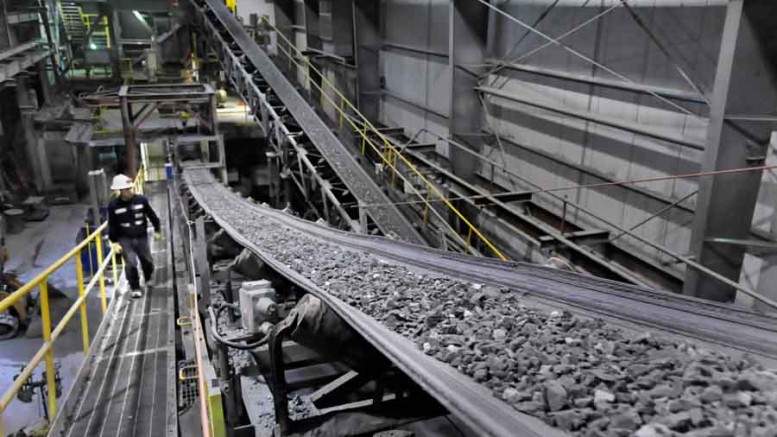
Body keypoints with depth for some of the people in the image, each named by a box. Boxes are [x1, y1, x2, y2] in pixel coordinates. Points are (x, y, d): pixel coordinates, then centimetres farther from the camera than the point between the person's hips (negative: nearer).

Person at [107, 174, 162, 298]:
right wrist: (114, 242, -4)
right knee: (131, 263, -8)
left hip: (142, 237, 2)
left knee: (147, 260, 12)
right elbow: (112, 225, -3)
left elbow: (151, 215, 4)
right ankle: (135, 288, 10)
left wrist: (157, 230, 9)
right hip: (125, 239, -2)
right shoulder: (113, 205, -11)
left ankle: (149, 278, 43)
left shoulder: (141, 200, -9)